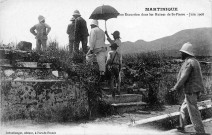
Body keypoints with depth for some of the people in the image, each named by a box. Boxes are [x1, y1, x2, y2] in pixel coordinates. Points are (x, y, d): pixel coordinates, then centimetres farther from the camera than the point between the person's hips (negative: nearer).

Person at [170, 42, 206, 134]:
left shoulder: (188, 63, -16)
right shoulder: (195, 62, 14)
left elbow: (183, 78, -19)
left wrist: (175, 88, -8)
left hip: (190, 91, -10)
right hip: (196, 90, 10)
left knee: (193, 113, -5)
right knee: (183, 108, 22)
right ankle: (182, 127, 35)